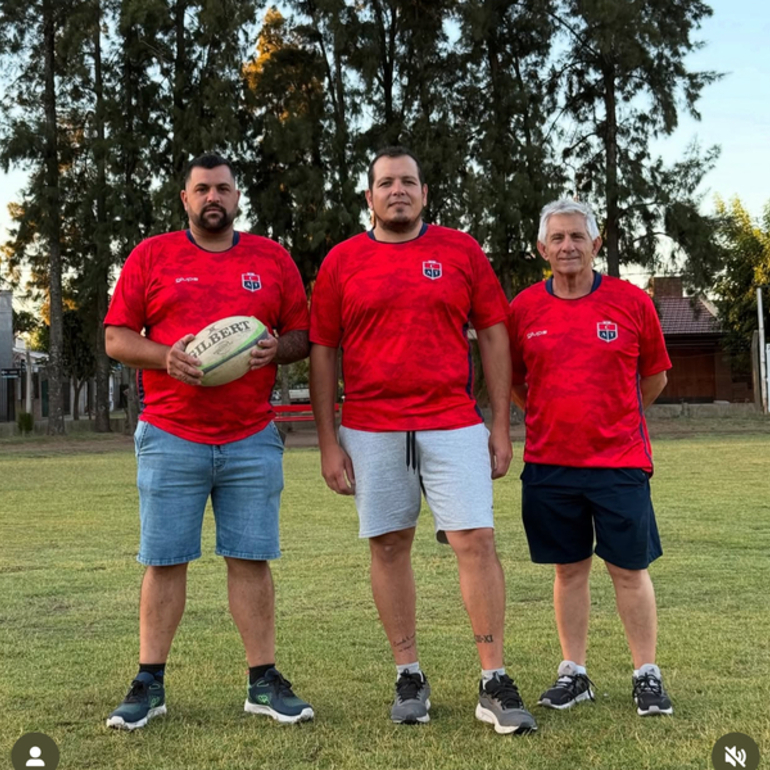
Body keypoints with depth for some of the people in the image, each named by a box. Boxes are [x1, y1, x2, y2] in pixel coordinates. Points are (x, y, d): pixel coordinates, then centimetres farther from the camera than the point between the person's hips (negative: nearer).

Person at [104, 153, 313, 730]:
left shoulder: (273, 259, 11)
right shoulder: (151, 256, 7)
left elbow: (302, 336, 13)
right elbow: (116, 337, 5)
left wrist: (276, 349, -9)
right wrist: (165, 356, -14)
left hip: (252, 439, 1)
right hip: (171, 439, -1)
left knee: (251, 559, 4)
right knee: (164, 560, 3)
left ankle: (265, 683, 14)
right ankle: (149, 685, 15)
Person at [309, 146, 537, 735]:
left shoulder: (461, 250, 7)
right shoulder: (341, 261, 7)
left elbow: (493, 336, 7)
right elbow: (323, 354, 8)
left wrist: (502, 425, 3)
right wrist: (328, 442, 3)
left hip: (454, 425, -1)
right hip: (370, 431, 1)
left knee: (476, 540, -7)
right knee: (389, 546, 6)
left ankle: (495, 683, 3)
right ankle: (409, 677, 19)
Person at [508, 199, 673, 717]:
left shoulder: (633, 302, -3)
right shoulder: (524, 309, 0)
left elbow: (655, 377, 9)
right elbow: (513, 381, 14)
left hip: (620, 462, -1)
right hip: (549, 463, 2)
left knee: (630, 570, 5)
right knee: (569, 569, 11)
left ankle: (648, 675, 19)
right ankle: (574, 673, 23)